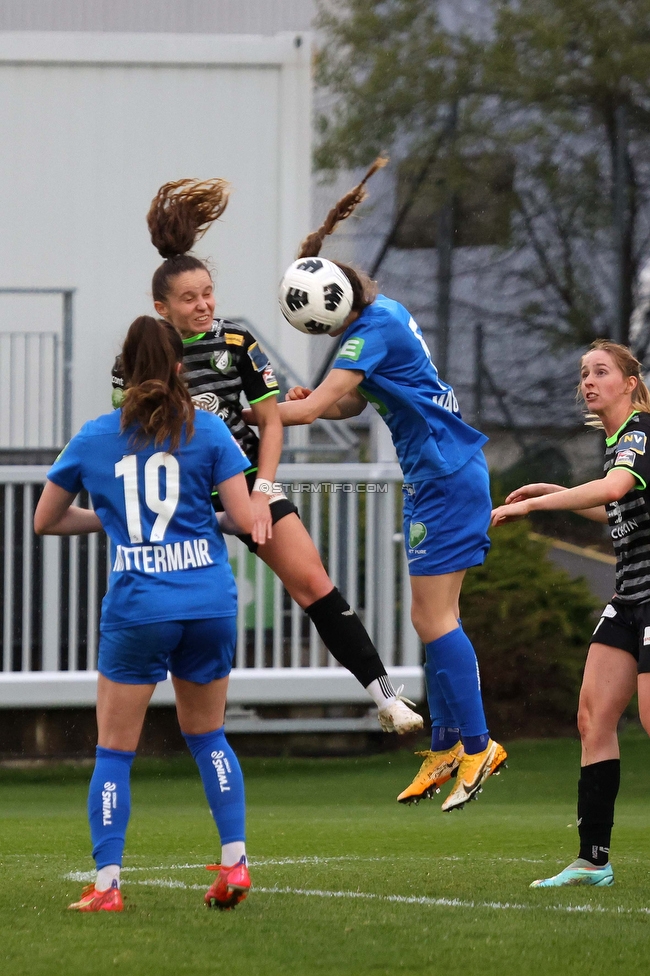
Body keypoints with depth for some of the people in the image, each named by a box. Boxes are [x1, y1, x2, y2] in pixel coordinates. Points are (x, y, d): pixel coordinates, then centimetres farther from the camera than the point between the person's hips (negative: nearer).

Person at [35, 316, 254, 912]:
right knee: (207, 736, 19)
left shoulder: (93, 438, 5)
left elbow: (45, 521, 16)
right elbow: (245, 520, -4)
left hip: (137, 611, -1)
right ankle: (234, 863, 11)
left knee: (115, 751, 7)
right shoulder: (207, 431, 1)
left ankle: (106, 885, 0)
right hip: (210, 605, 1)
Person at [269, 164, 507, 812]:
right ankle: (446, 747, 16)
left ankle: (477, 746, -7)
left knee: (433, 617, -9)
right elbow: (350, 404, 19)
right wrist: (316, 401, -1)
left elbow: (312, 407, -22)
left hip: (446, 478, -10)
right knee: (431, 617, 11)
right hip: (434, 478, 10)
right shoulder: (384, 315, 11)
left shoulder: (375, 328, -19)